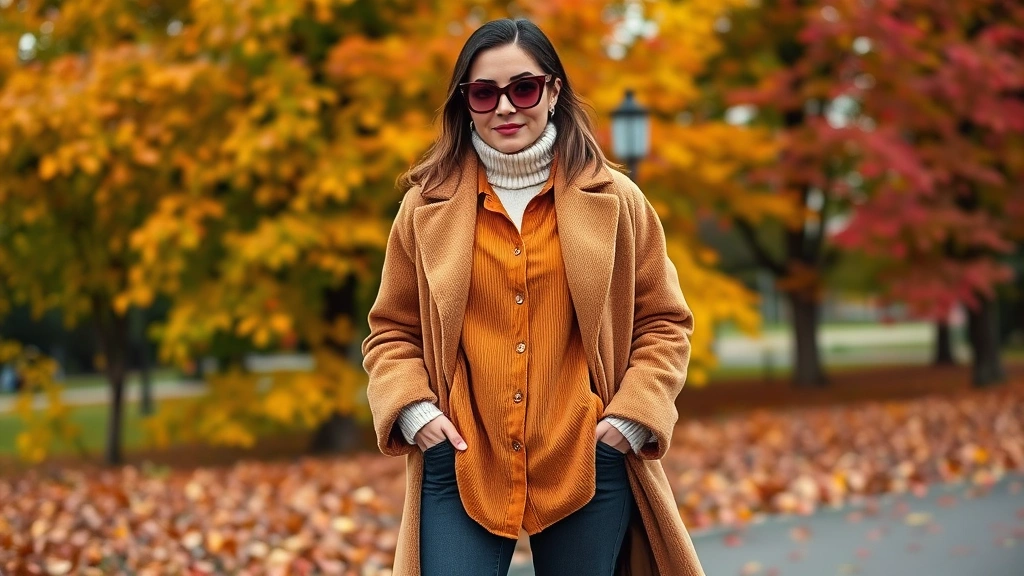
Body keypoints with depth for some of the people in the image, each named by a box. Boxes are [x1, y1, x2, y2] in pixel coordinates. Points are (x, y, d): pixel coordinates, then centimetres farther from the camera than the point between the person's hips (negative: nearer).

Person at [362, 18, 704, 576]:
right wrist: (412, 409, -5)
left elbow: (663, 323, 9)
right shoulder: (429, 205, 4)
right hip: (462, 467, 0)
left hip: (587, 465, 0)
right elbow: (391, 330, 12)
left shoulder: (614, 200, 4)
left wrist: (634, 415, -4)